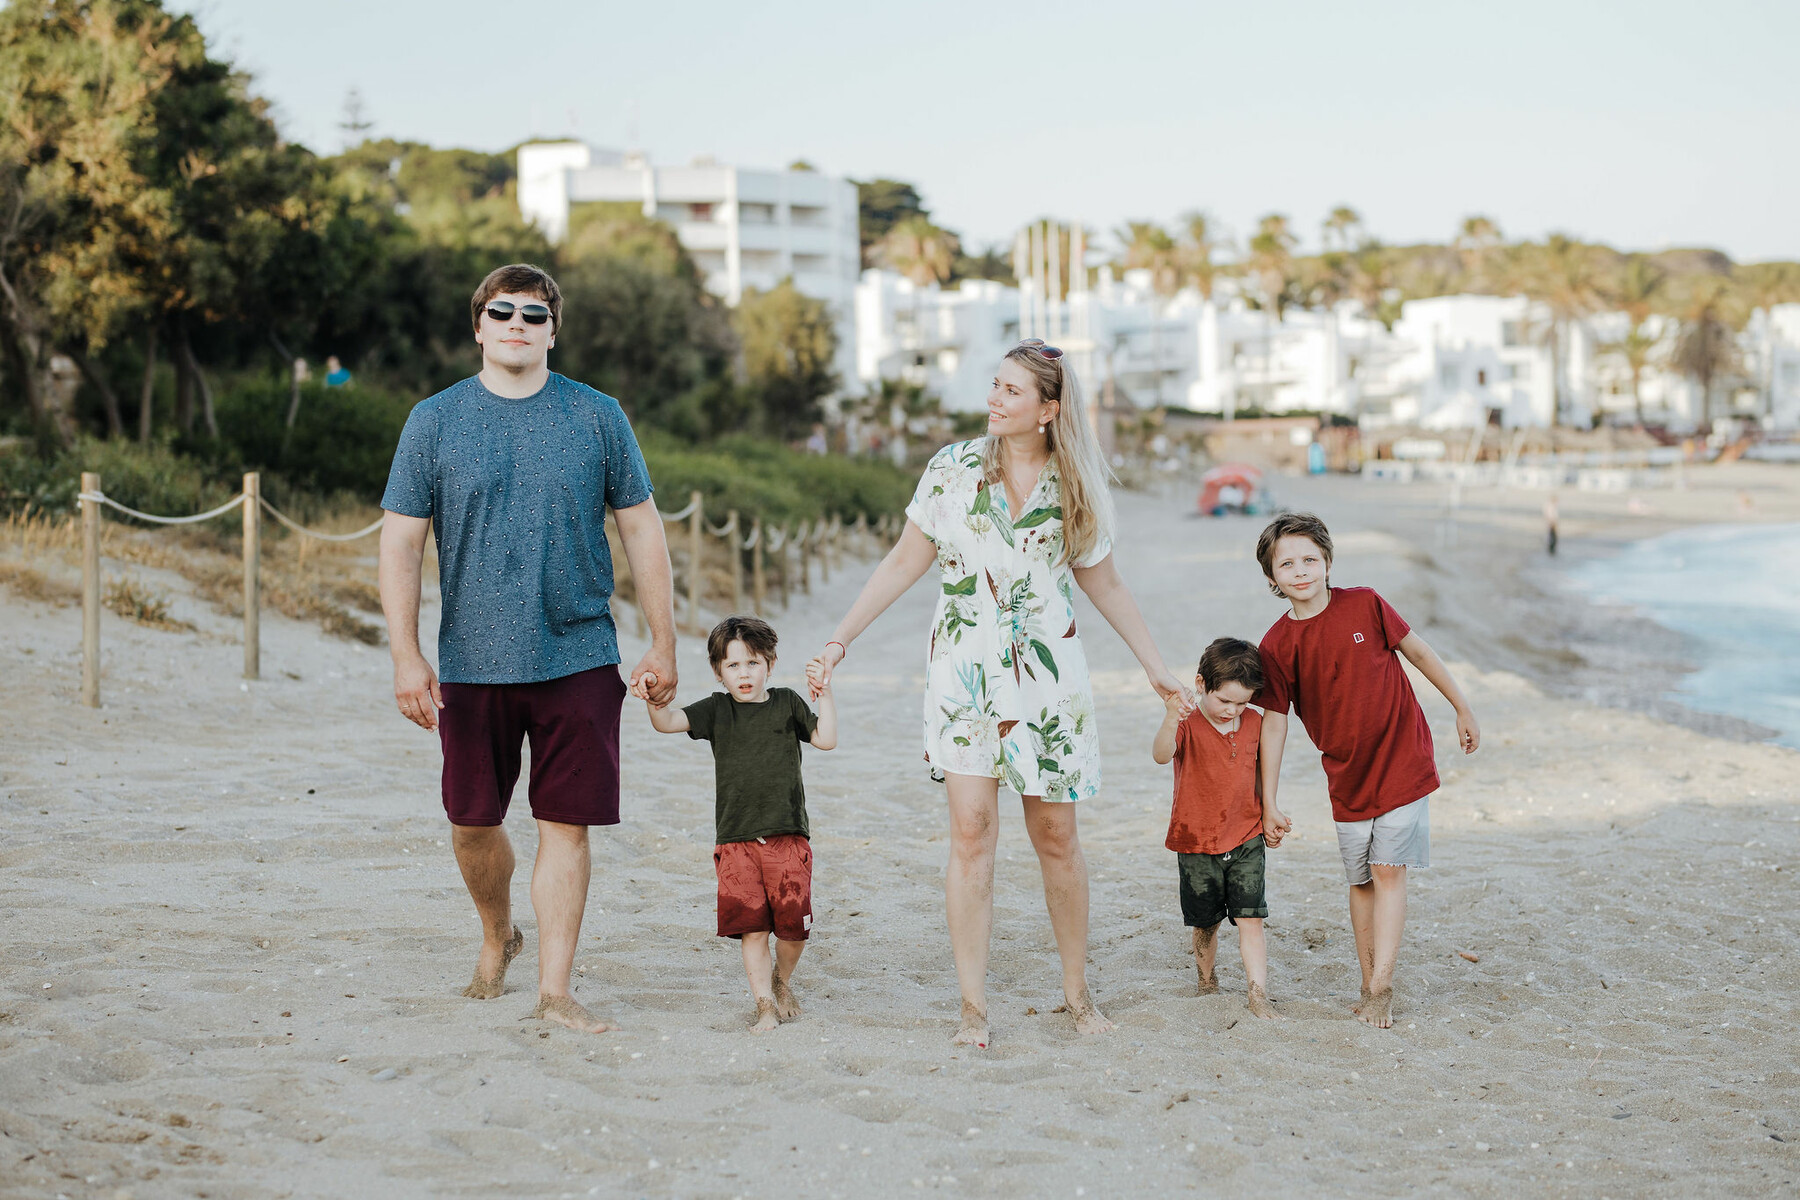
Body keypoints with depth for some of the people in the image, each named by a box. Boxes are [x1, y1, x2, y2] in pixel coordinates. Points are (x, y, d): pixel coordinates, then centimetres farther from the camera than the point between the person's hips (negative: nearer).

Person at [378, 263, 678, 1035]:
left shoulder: (597, 418, 4)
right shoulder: (434, 422, 3)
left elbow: (641, 532, 9)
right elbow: (400, 544, 2)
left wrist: (662, 644, 5)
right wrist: (406, 656, -6)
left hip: (578, 658, 0)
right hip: (472, 662, 1)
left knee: (566, 826, -2)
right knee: (472, 823, 9)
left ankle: (553, 989, 5)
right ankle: (497, 936, 37)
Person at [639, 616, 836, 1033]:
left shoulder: (786, 703, 8)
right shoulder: (717, 710, 6)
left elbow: (826, 739, 2)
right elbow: (669, 722, -6)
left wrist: (825, 694, -7)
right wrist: (654, 701, -26)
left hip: (788, 836, 0)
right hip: (736, 839, 0)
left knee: (793, 924, 0)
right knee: (751, 927, -3)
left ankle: (782, 980, 29)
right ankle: (765, 1004, 7)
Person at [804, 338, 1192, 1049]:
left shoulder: (1076, 486, 2)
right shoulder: (954, 469, 0)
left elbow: (1104, 585, 12)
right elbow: (906, 562, 6)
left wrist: (1156, 668, 15)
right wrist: (840, 641, 3)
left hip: (1047, 671, 1)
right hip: (963, 667, 0)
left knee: (1056, 835, 3)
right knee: (971, 829, -8)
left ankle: (1077, 990, 20)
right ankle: (972, 1006, -4)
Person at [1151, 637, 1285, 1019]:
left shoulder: (1253, 722, 2)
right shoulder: (1188, 725, -13)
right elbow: (1161, 755, -35)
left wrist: (1269, 812, 19)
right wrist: (1170, 720, -54)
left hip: (1246, 841, 2)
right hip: (1197, 844, -2)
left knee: (1250, 920, -7)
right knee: (1205, 924, 10)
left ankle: (1259, 997, -7)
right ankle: (1207, 985, 31)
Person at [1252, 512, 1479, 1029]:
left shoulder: (1364, 605, -9)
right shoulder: (1277, 646, -8)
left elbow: (1418, 651, 4)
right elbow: (1274, 721, -3)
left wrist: (1462, 709, 9)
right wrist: (1268, 801, -3)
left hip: (1402, 761, -2)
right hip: (1347, 777, 2)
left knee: (1388, 871, -9)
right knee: (1362, 880, 10)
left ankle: (1381, 988, -10)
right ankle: (1369, 986, 19)